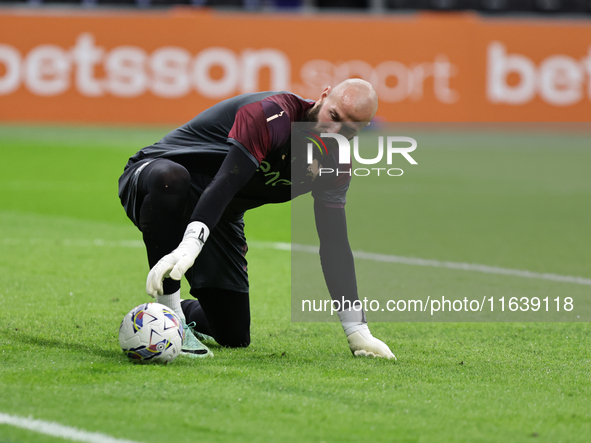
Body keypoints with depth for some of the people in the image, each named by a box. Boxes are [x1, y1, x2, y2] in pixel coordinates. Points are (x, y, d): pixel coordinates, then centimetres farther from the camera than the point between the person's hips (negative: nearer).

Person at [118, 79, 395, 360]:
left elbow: (335, 245, -2)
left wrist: (356, 330, -6)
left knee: (234, 336, -3)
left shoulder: (335, 165, -6)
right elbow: (223, 185, -40)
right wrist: (188, 248, -54)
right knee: (171, 177, -45)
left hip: (218, 218, 7)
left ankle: (184, 313, 34)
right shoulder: (273, 115, -30)